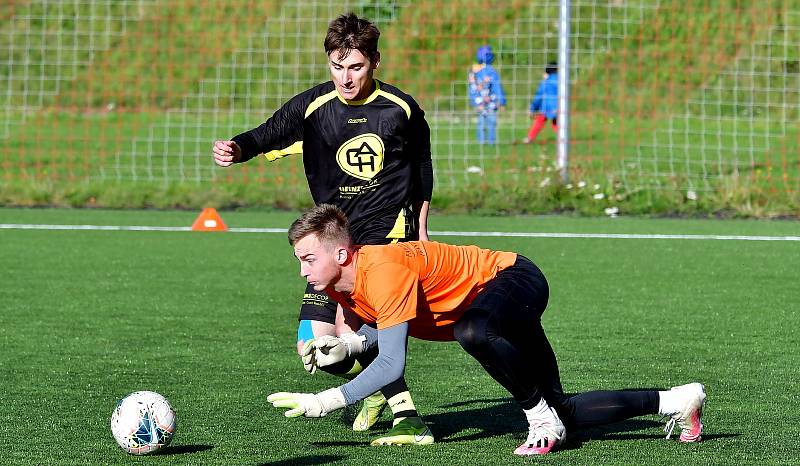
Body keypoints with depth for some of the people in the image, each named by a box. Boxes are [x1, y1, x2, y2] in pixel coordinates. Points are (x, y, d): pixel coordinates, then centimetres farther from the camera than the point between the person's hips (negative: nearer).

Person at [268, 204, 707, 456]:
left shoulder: (383, 270, -33)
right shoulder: (340, 285, -5)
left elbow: (391, 365, -35)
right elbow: (385, 325, 14)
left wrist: (324, 401, -35)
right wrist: (347, 344, -7)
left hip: (516, 278, -9)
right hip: (504, 304, 9)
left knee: (472, 331, -42)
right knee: (562, 413, 8)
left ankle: (541, 417, -22)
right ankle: (676, 400, 21)